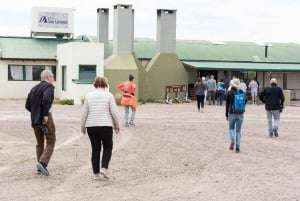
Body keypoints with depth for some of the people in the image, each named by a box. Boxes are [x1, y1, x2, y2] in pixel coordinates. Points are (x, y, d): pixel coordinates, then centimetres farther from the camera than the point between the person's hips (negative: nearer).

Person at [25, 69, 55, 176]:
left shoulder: (34, 88, 14)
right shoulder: (49, 86, -7)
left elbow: (27, 105, 11)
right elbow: (46, 99, -26)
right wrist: (45, 114, -20)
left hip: (34, 119, 7)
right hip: (46, 119, -7)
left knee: (39, 143, 15)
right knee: (50, 142, 2)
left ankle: (40, 167, 15)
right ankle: (43, 162, -15)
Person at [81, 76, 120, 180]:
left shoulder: (89, 96, 3)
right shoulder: (109, 95, -4)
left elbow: (84, 113, 3)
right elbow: (114, 112, -7)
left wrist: (83, 127, 13)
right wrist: (117, 126, 5)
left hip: (91, 126, 3)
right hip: (106, 126, -2)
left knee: (95, 149, 10)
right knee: (108, 147, 13)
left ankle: (96, 173, 11)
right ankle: (104, 168, -4)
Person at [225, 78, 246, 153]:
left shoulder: (229, 93, -5)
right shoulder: (241, 92, 1)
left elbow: (227, 104, -2)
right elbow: (245, 101, 5)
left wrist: (226, 115, 5)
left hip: (232, 113, -1)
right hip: (240, 114, 2)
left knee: (231, 128, 17)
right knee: (238, 130, 7)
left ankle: (232, 140, -10)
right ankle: (237, 147, 4)